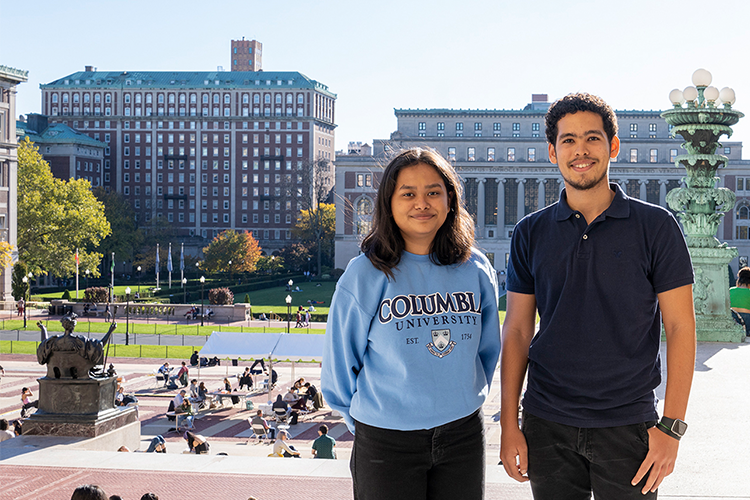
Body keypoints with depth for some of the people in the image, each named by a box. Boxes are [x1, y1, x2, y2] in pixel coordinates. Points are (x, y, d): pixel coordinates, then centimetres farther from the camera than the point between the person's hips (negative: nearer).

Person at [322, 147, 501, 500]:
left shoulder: (476, 270, 2)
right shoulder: (364, 276, -9)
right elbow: (340, 368, -2)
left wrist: (463, 400, 13)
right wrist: (368, 423, 3)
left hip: (464, 438, 3)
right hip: (385, 443, -3)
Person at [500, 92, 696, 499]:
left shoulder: (656, 226, -2)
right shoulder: (531, 233, 5)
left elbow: (680, 328, -3)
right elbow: (517, 332, 6)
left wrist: (671, 426, -9)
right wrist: (509, 424, 1)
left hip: (627, 424, -2)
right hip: (547, 424, 2)